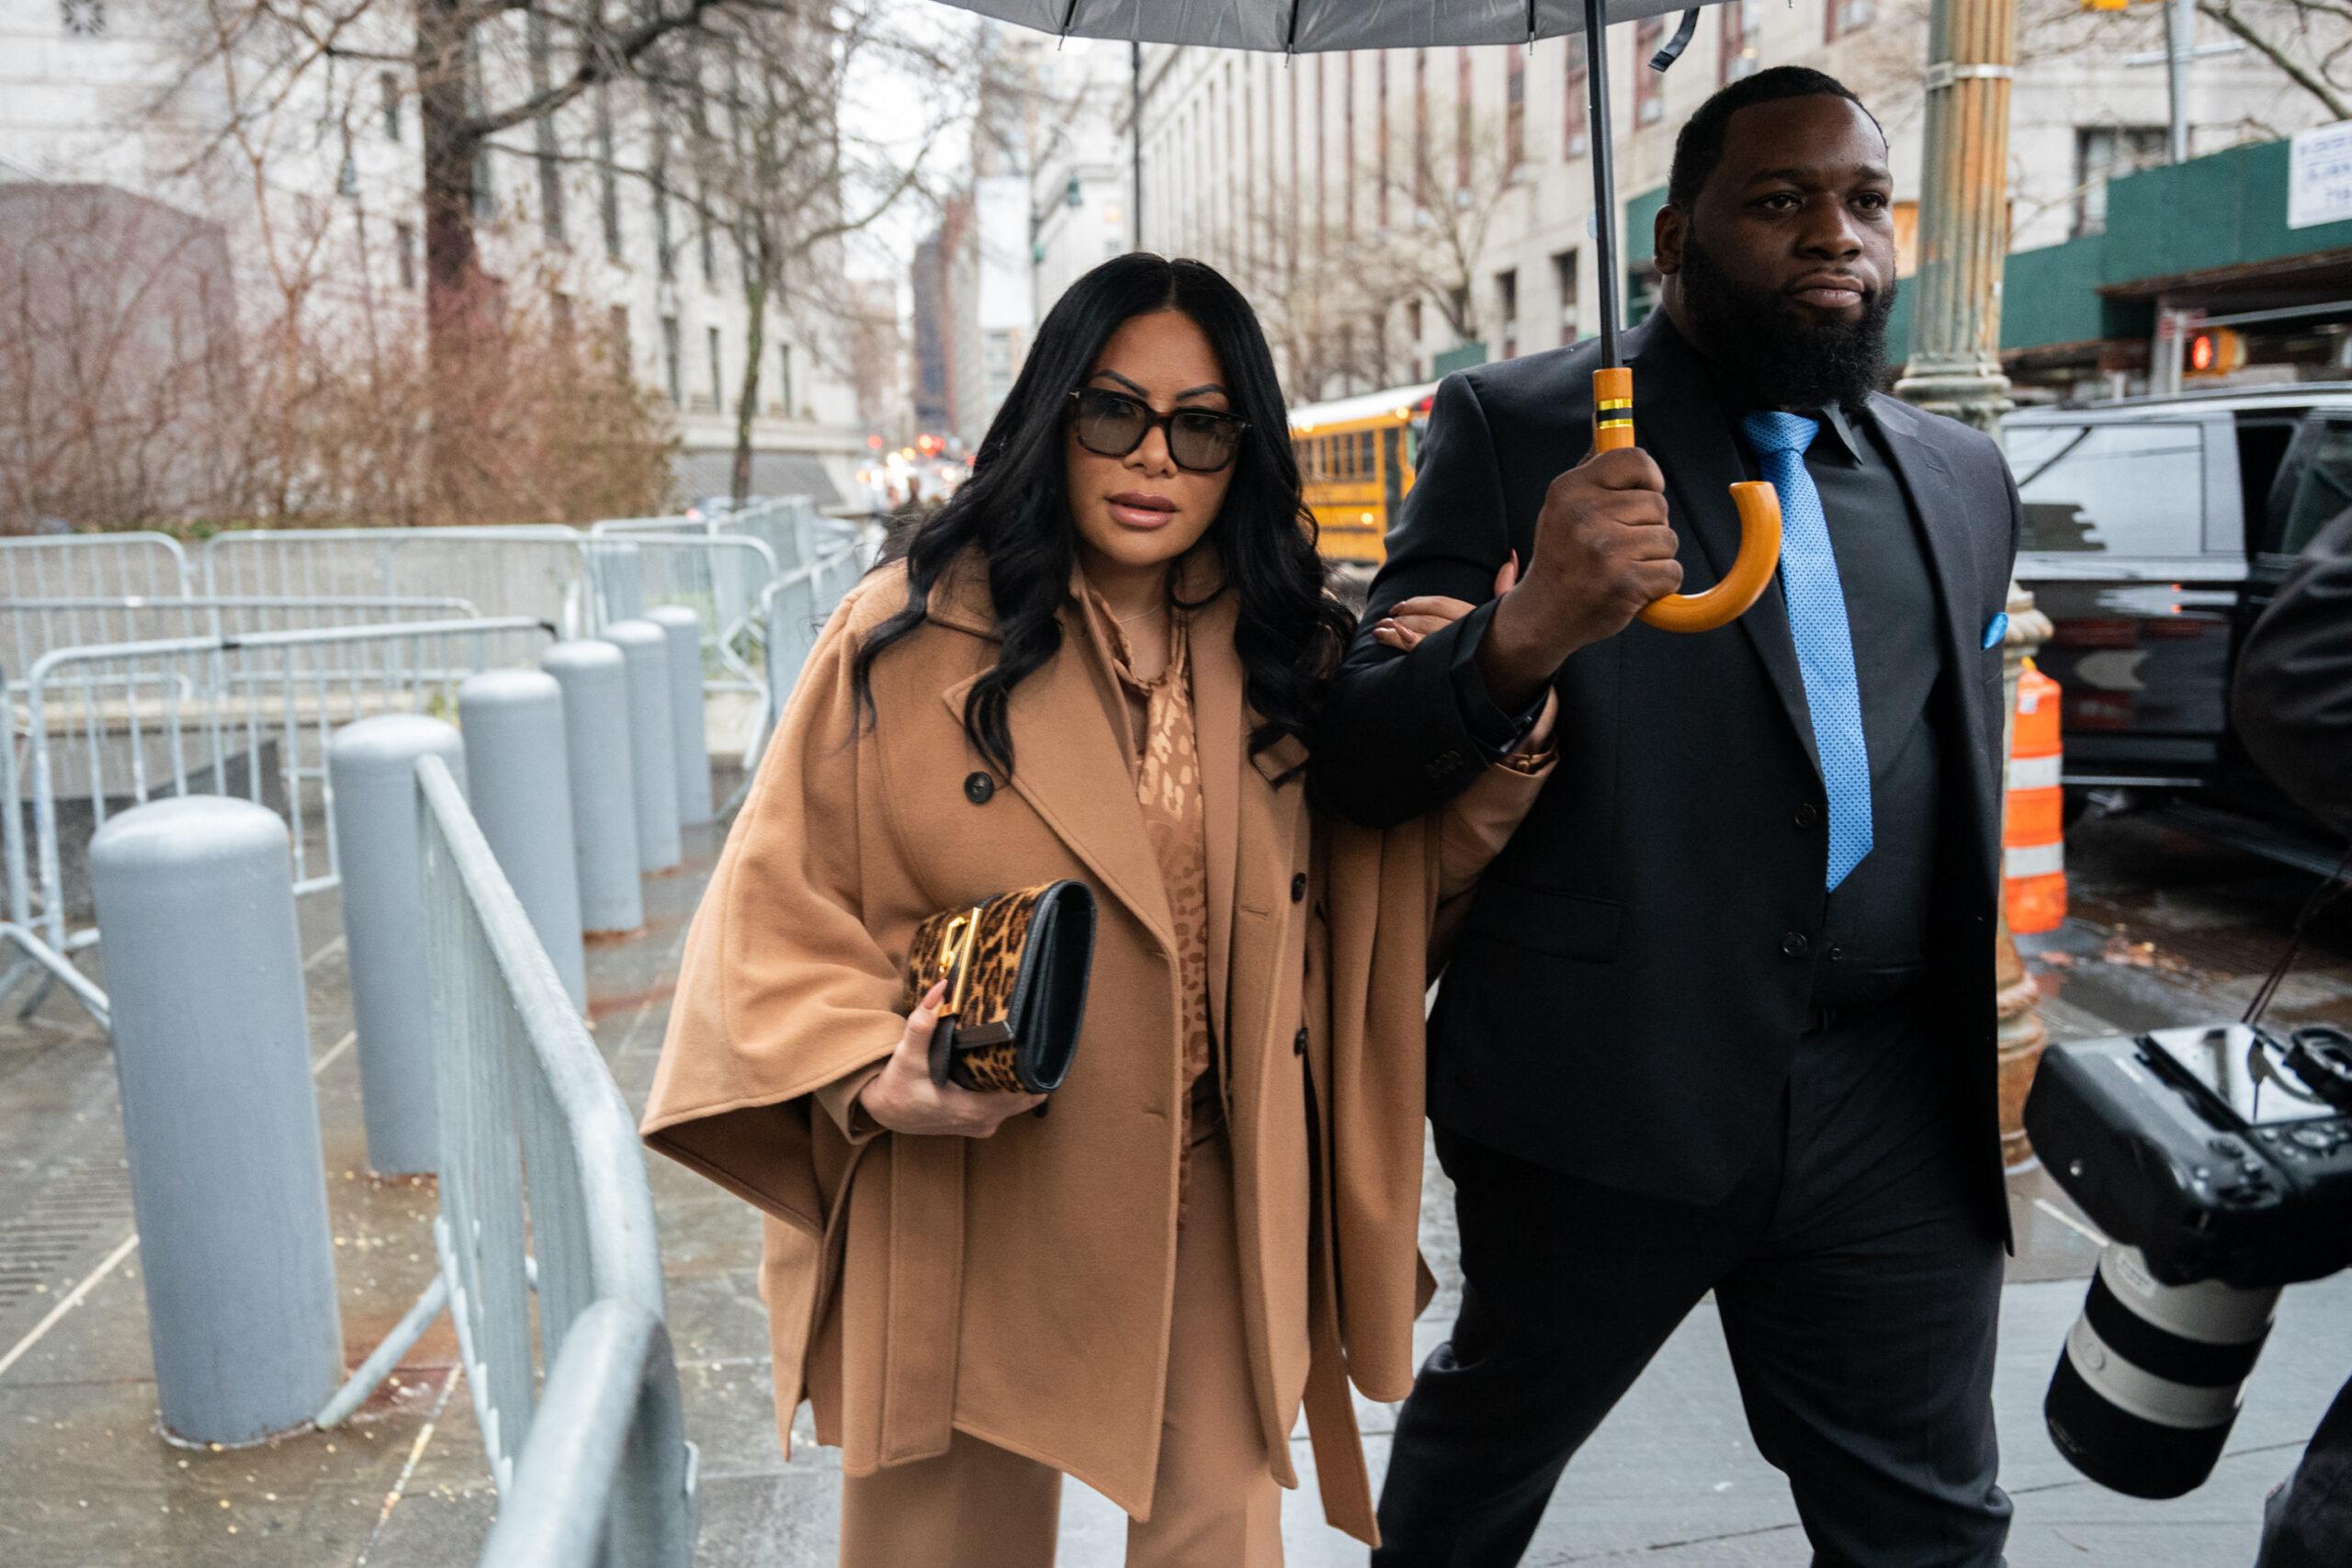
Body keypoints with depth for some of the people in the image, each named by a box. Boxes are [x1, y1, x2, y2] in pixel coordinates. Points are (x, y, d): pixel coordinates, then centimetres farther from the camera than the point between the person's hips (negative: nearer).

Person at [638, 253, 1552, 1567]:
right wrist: (870, 1074, -23)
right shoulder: (910, 637, -8)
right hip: (968, 1226, -2)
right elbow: (777, 912, -6)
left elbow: (1387, 900, 9)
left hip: (1216, 1227, 3)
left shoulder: (1290, 656, 3)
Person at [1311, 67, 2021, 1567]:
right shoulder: (1516, 429, -5)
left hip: (1894, 1120, 4)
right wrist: (1522, 636, -30)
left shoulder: (1966, 480, 10)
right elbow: (1355, 760, -12)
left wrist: (1989, 1002, 10)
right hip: (1599, 1095, -3)